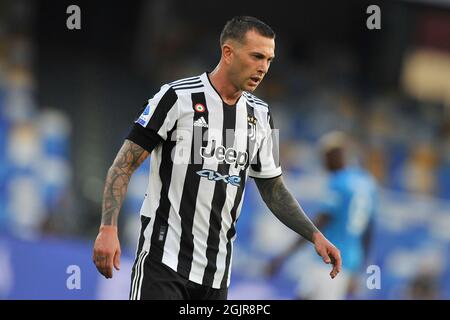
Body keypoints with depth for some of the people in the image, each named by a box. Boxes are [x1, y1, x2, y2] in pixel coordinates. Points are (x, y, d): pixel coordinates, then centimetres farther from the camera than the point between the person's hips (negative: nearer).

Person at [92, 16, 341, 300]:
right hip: (163, 257, -6)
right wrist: (108, 228, -18)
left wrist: (315, 235, 10)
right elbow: (124, 165, -7)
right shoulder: (178, 97, -7)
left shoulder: (260, 114, 11)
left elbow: (273, 189, 22)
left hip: (217, 270, 6)